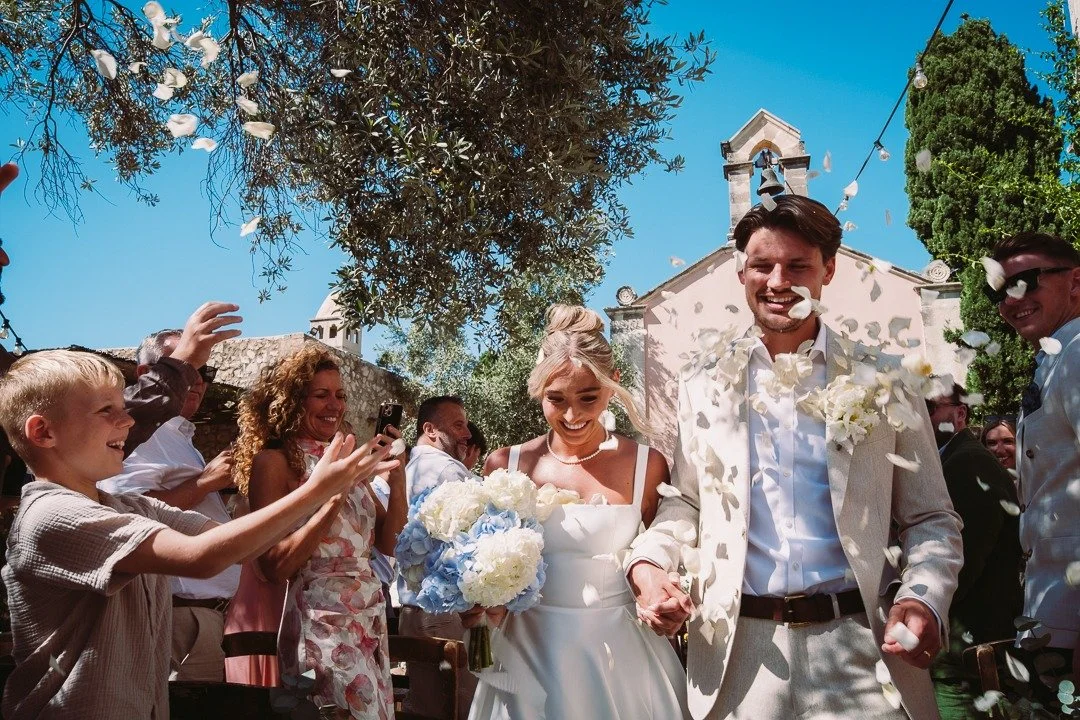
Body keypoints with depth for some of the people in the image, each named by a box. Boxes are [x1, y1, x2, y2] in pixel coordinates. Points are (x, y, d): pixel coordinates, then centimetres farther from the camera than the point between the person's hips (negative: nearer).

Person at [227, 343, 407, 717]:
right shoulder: (273, 461, -8)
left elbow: (389, 544, 7)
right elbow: (275, 567, -16)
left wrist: (397, 480, -7)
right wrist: (334, 496, -22)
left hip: (369, 614, 7)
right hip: (319, 617, -6)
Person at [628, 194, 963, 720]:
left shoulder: (883, 380, 1)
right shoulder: (703, 383, 5)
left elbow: (930, 519, 4)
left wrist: (924, 598, -14)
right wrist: (648, 564, -5)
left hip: (862, 647, -1)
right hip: (737, 649, 1)